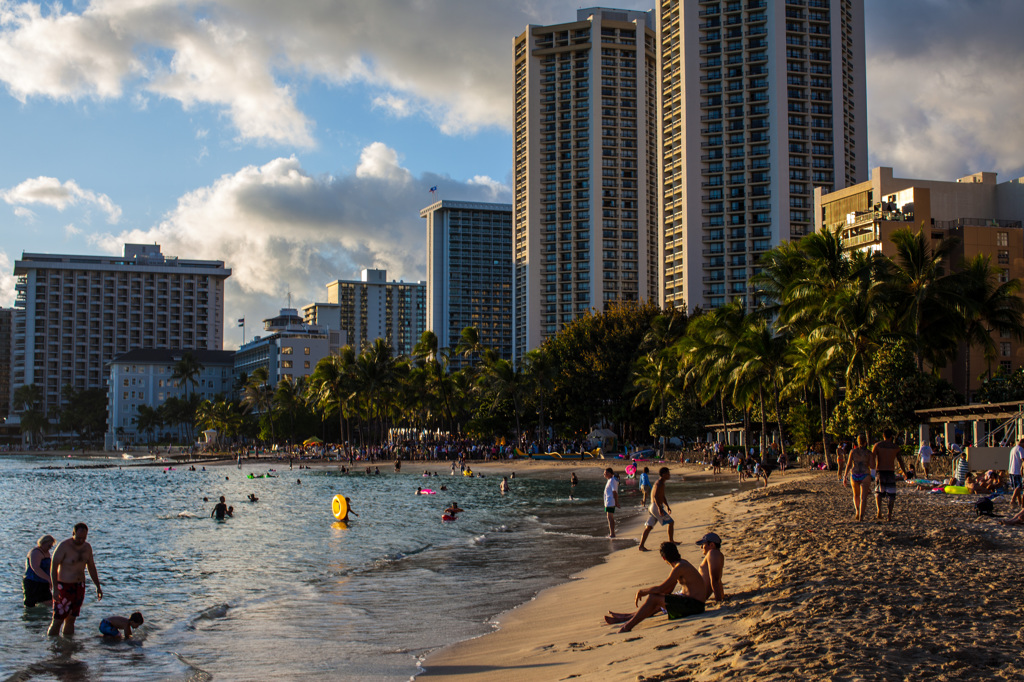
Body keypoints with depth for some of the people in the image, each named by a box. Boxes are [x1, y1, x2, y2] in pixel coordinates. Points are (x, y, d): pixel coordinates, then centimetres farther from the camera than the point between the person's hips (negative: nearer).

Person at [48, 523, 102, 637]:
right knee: (58, 620, -5)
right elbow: (53, 567, -16)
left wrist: (98, 586, 15)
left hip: (79, 587, 6)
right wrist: (55, 589, -23)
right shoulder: (64, 546, -14)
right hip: (64, 586, -6)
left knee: (71, 620, 10)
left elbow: (91, 567, 17)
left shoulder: (87, 547, 6)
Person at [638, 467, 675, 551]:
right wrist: (660, 508, -29)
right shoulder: (659, 483, -13)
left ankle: (641, 546, 1)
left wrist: (667, 506, 32)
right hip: (656, 507, -10)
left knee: (648, 527, 5)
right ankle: (671, 541, 10)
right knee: (671, 522, 1)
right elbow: (655, 496, -25)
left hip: (653, 507, 10)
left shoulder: (661, 483, 19)